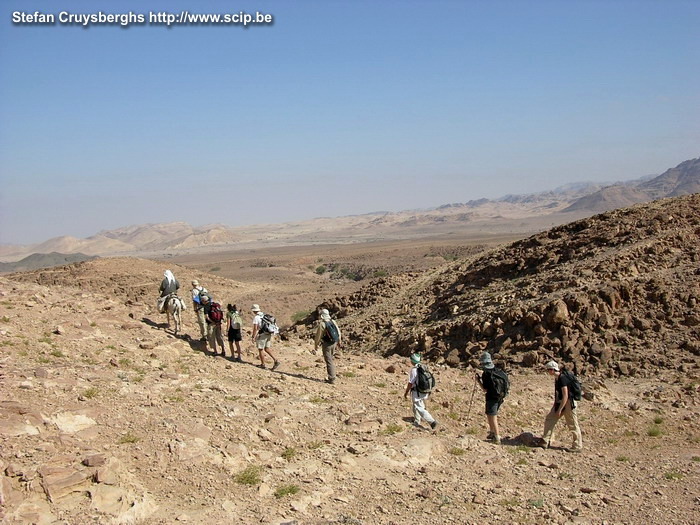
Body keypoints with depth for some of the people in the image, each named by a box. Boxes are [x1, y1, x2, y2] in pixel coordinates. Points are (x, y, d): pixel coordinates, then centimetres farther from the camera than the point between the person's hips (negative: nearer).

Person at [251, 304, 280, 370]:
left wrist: (253, 337, -12)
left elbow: (255, 328, -17)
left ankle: (263, 364, 11)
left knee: (260, 350, 6)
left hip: (262, 335, -7)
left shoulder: (256, 318, -11)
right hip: (269, 334, 7)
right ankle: (276, 361, -1)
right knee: (267, 349, 13)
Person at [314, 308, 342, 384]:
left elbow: (318, 336, -11)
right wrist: (339, 342, 23)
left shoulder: (321, 324, -17)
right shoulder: (333, 322, 1)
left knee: (329, 361, -1)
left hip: (326, 344, -6)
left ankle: (331, 379, 1)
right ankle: (332, 376, 26)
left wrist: (316, 346, 1)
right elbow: (338, 332, 8)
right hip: (334, 343, 6)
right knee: (330, 360, 21)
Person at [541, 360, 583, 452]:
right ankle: (546, 441, 12)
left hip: (568, 403, -10)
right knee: (549, 419, 8)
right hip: (560, 403, 10)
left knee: (573, 425, 0)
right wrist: (555, 405, 20)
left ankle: (578, 446, 11)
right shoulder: (557, 378, 8)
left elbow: (565, 396, -23)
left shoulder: (562, 378, -21)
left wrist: (559, 410, -22)